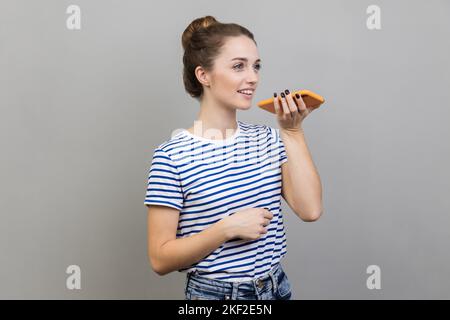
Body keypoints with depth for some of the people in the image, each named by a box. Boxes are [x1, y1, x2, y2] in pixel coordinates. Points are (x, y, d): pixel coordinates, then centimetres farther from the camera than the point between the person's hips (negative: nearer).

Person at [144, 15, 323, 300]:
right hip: (213, 292, -4)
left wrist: (293, 132, -10)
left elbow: (310, 210, -11)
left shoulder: (267, 138, 0)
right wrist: (228, 227, -24)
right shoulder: (172, 155, -16)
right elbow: (160, 259, -14)